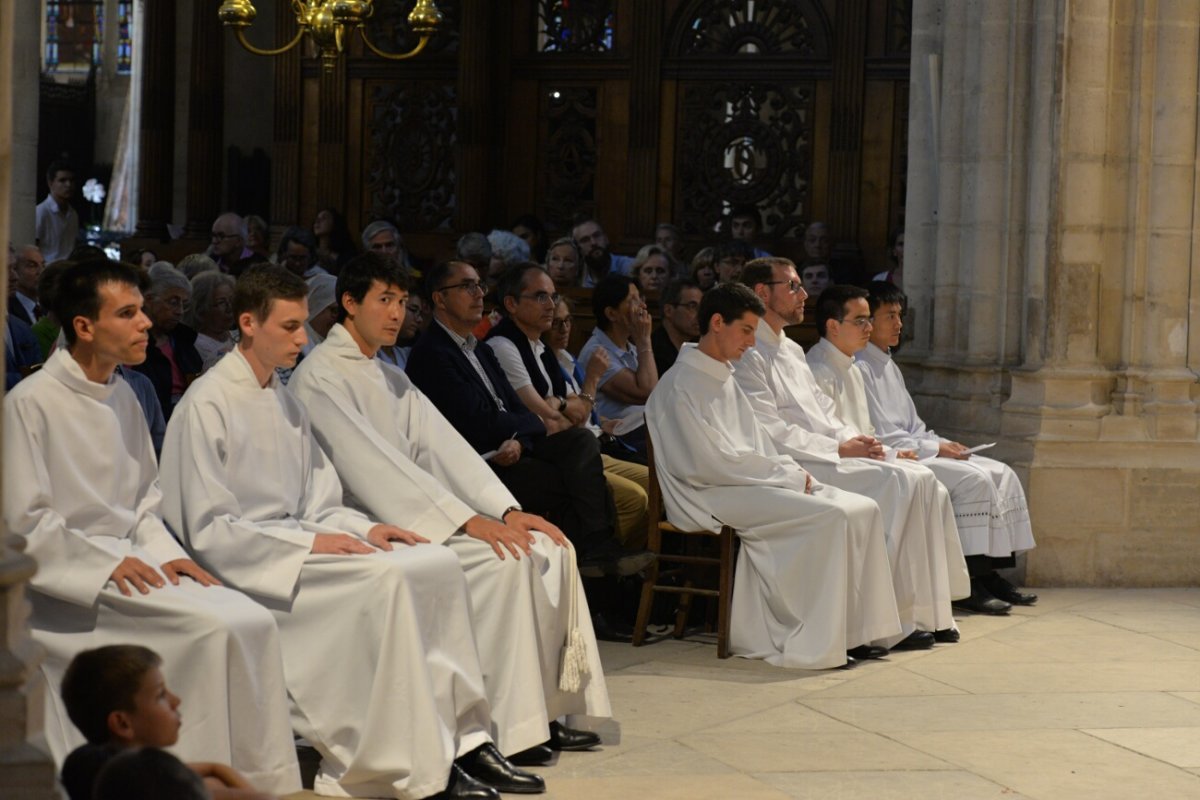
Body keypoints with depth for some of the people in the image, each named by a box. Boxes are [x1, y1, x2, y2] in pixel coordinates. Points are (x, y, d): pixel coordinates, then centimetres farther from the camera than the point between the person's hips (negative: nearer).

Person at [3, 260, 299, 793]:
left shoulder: (122, 398, 15)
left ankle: (268, 782, -13)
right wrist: (107, 565, -16)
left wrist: (164, 552, 2)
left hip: (129, 559, 7)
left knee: (253, 623, -15)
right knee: (214, 627, -26)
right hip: (64, 578, -7)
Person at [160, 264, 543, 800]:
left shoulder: (284, 403, 17)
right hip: (245, 565, -8)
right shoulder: (207, 406, -9)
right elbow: (208, 531, -14)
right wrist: (310, 542, -18)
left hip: (296, 544, 8)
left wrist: (365, 528, -3)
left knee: (438, 564, -13)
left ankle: (464, 740, -15)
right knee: (387, 579, -29)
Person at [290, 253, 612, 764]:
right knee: (505, 561, -26)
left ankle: (542, 708, -6)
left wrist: (507, 510, -5)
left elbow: (442, 447, 10)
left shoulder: (391, 380, 20)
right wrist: (467, 520, -25)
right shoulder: (320, 378, -10)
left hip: (411, 515, 9)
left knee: (550, 550, -7)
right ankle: (506, 726, -22)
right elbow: (371, 463, -20)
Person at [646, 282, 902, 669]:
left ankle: (852, 631, -9)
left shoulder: (725, 380, 20)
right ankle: (815, 645, -24)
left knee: (862, 509, -8)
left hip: (751, 482, 9)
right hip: (713, 498, -9)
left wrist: (790, 470, 1)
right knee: (829, 517, -27)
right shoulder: (681, 385, -10)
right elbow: (711, 463, -17)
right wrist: (784, 474, -12)